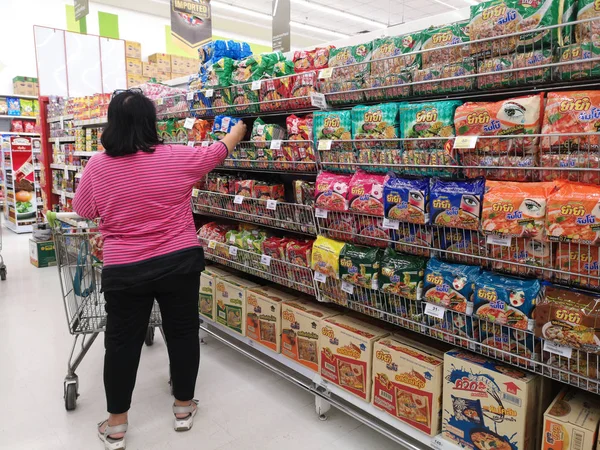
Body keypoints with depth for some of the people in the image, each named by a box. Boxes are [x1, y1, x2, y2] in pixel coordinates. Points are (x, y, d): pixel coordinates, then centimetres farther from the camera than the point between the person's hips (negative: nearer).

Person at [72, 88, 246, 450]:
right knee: (183, 332, 15)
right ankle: (184, 408, 30)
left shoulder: (98, 166, -6)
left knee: (122, 343, 13)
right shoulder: (177, 158, -9)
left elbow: (83, 210, 9)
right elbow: (219, 151, 8)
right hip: (180, 262, 0)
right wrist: (239, 128, 26)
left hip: (124, 270, 1)